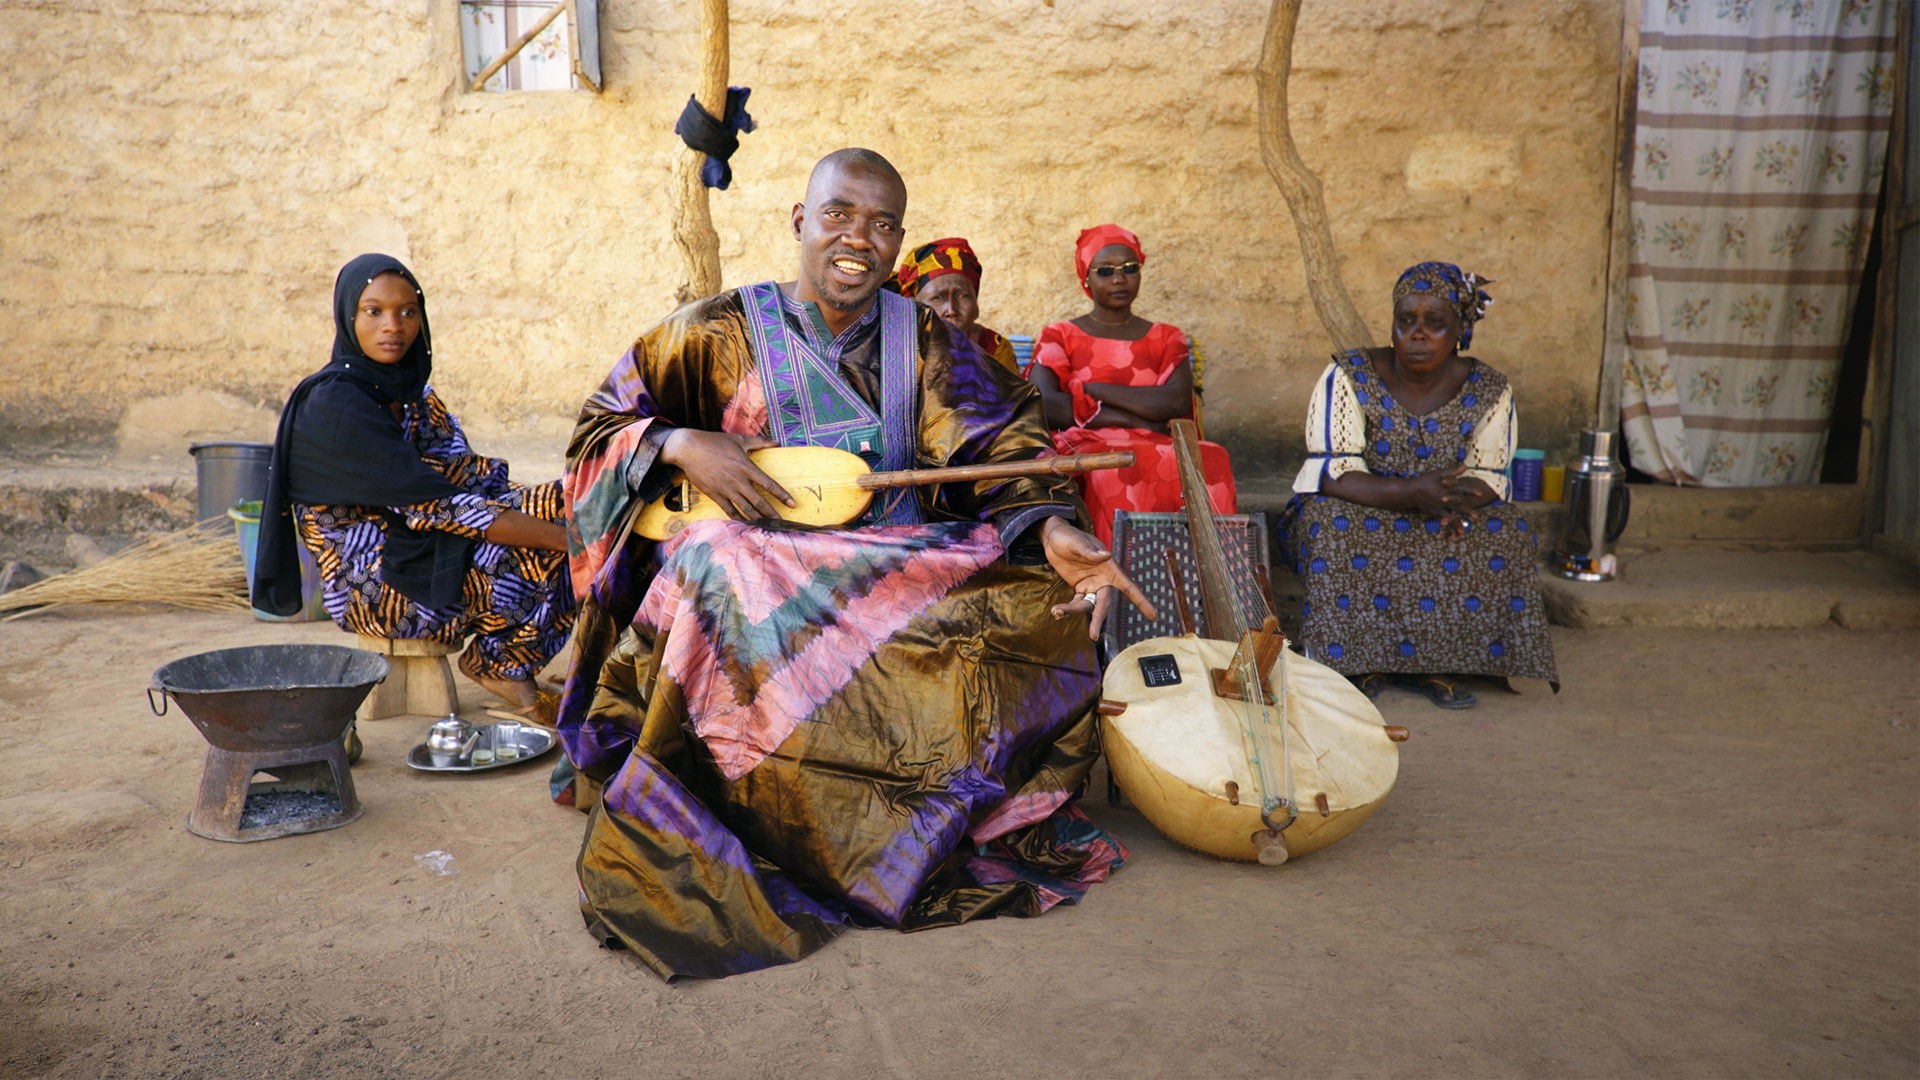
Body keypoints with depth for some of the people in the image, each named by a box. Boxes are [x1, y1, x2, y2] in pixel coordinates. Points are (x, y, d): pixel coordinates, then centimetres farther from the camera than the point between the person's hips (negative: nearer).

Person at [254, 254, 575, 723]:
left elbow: (471, 475, 3)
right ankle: (498, 663, 3)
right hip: (373, 588, -8)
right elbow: (433, 503, -23)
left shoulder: (411, 390, 10)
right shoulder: (332, 405, -16)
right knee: (544, 560, -21)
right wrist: (561, 537, -27)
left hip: (417, 552, 8)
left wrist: (565, 512, -15)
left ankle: (502, 662, -4)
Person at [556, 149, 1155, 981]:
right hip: (763, 579, -1)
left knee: (1037, 597, -23)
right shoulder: (722, 332, 5)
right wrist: (679, 444, -15)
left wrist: (1052, 528, -22)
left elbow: (1003, 442, -3)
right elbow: (603, 424, 7)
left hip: (901, 572, 2)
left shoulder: (923, 340, 11)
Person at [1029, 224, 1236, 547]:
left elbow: (1178, 402, -1)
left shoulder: (1166, 338, 20)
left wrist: (1090, 389, -4)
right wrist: (1135, 417, -9)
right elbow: (1043, 405, -6)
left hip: (1155, 445, 3)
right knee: (1117, 472, -39)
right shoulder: (1059, 338, 14)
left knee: (1211, 459, -31)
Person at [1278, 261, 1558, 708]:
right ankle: (1358, 660, -21)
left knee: (1506, 532, -24)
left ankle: (1437, 663, -17)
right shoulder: (1349, 377, -12)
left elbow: (1487, 477, -5)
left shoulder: (1487, 390, -2)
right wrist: (1411, 494, -37)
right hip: (1356, 514, -2)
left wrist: (1454, 501, -31)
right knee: (1336, 525, -35)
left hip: (1441, 522, 3)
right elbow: (1331, 471, -21)